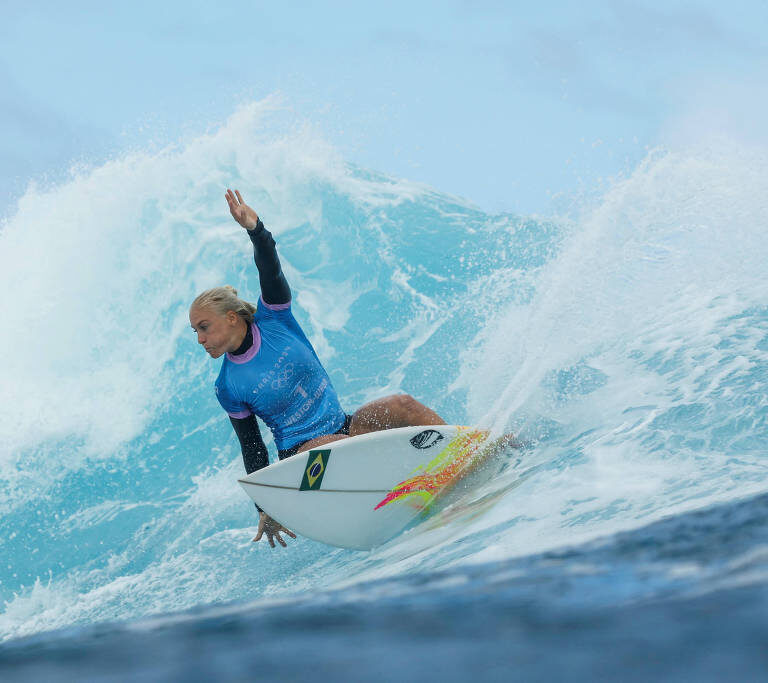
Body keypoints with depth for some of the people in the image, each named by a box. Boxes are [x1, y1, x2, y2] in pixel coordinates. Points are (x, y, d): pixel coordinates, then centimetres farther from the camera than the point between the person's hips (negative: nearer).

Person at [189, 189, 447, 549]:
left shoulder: (272, 318, -3)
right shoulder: (228, 389, -5)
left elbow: (271, 273, -21)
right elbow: (253, 452, 0)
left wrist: (255, 230, -40)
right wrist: (265, 508, -5)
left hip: (342, 426, 2)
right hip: (302, 453, -2)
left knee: (399, 406, -23)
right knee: (338, 447, -36)